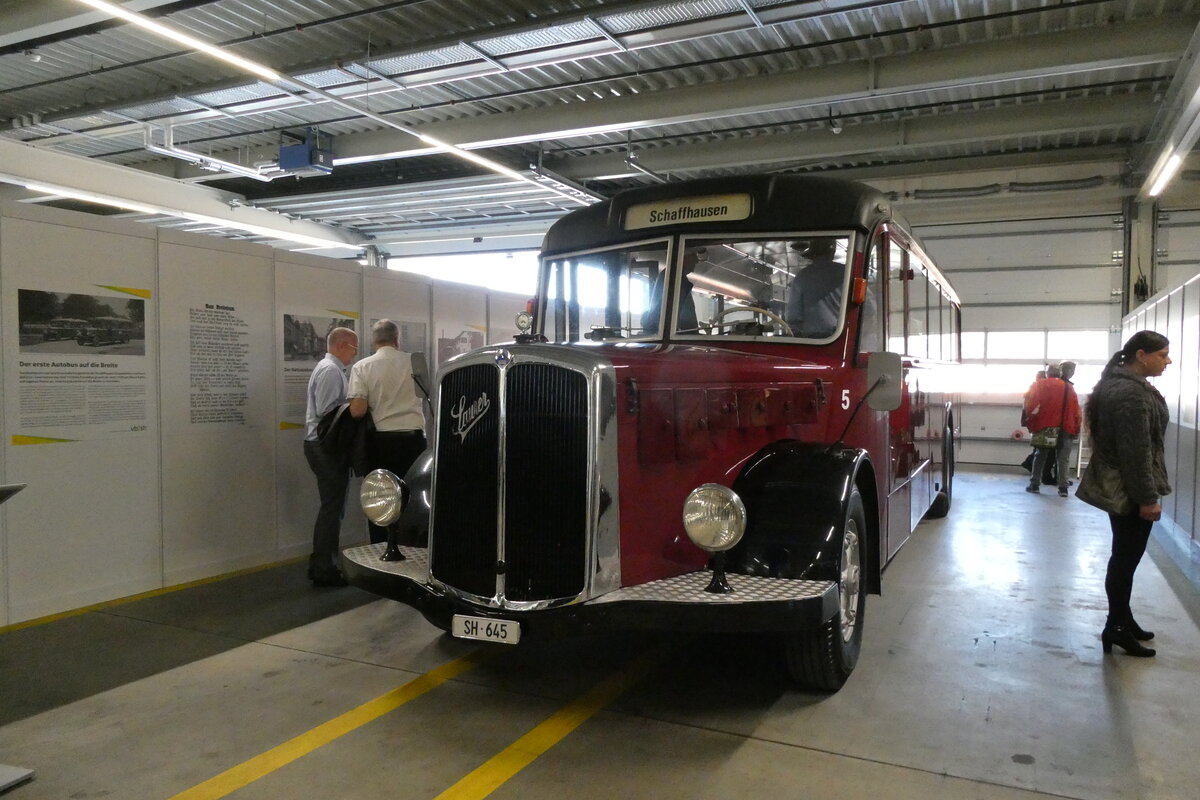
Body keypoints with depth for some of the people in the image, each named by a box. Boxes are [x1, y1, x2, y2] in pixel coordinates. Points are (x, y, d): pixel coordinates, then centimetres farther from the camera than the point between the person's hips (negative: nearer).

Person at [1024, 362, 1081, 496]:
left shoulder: (1040, 385, 3)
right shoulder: (1069, 387, 9)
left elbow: (1030, 405, -3)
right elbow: (1076, 410, 6)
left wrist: (1030, 423, 5)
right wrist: (1075, 429, 11)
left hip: (1044, 426, -1)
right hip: (1065, 428, 1)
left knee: (1040, 456, 9)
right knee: (1062, 459, 4)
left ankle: (1034, 485, 9)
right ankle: (1063, 488, -1)